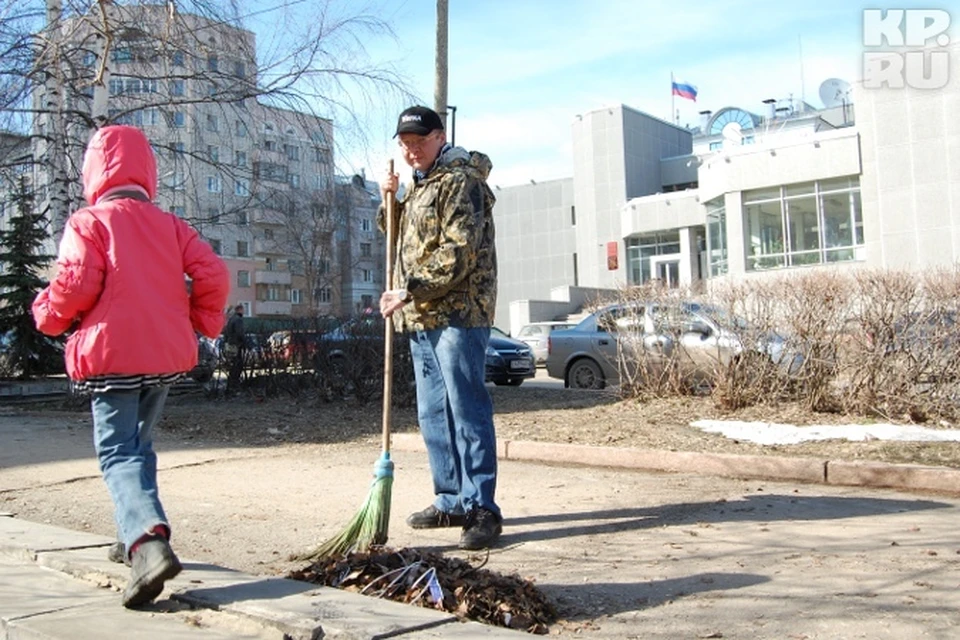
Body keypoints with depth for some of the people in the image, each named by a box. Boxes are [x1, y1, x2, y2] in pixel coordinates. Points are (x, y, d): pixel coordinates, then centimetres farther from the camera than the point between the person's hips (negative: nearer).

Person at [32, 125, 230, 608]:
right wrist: (202, 322, 16)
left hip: (111, 355, -5)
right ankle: (140, 535, 27)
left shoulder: (88, 222, -4)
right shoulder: (168, 224, 10)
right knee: (139, 446, 21)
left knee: (117, 453, -7)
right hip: (167, 354, 6)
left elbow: (77, 285, -15)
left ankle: (148, 541, -28)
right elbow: (212, 274, 2)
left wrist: (47, 313, 6)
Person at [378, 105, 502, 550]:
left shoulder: (460, 180, -8)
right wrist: (390, 199, 13)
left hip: (458, 313, -9)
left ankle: (481, 509, -3)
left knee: (467, 411, -8)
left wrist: (410, 289, -20)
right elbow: (400, 235, 31)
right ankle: (451, 501, 20)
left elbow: (459, 253, -18)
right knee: (433, 414, 11)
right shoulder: (418, 185, 21)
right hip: (421, 318, 9)